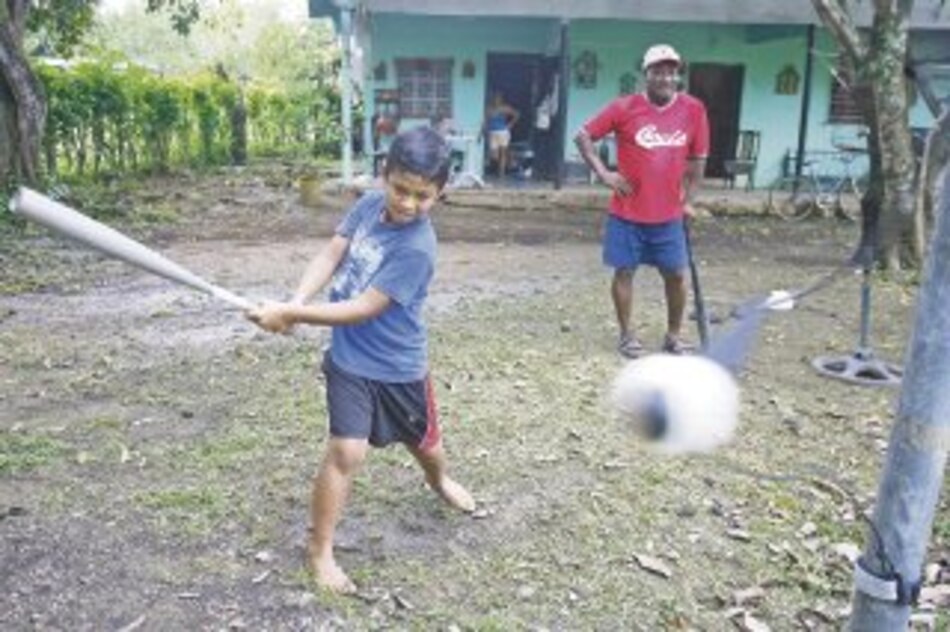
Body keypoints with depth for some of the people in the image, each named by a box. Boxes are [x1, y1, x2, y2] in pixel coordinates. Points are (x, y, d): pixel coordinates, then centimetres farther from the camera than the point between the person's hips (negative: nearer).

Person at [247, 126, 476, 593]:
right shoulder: (369, 205, -8)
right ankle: (320, 550, 7)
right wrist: (296, 302, -28)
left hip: (397, 367, -2)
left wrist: (292, 315, -31)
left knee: (425, 443, 21)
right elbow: (330, 255, -10)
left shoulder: (416, 249, -26)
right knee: (347, 451, -10)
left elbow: (363, 309, -28)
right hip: (351, 361, 2)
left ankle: (439, 481, 57)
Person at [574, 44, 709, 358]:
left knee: (676, 275, 6)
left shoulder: (694, 110, -1)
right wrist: (603, 172, -11)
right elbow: (583, 136, -2)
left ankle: (674, 335, 24)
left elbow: (697, 159, 9)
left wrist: (688, 200, 8)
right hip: (627, 213, -2)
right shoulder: (625, 107, -9)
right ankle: (626, 335, 21)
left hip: (669, 215, 2)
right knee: (624, 272, 6)